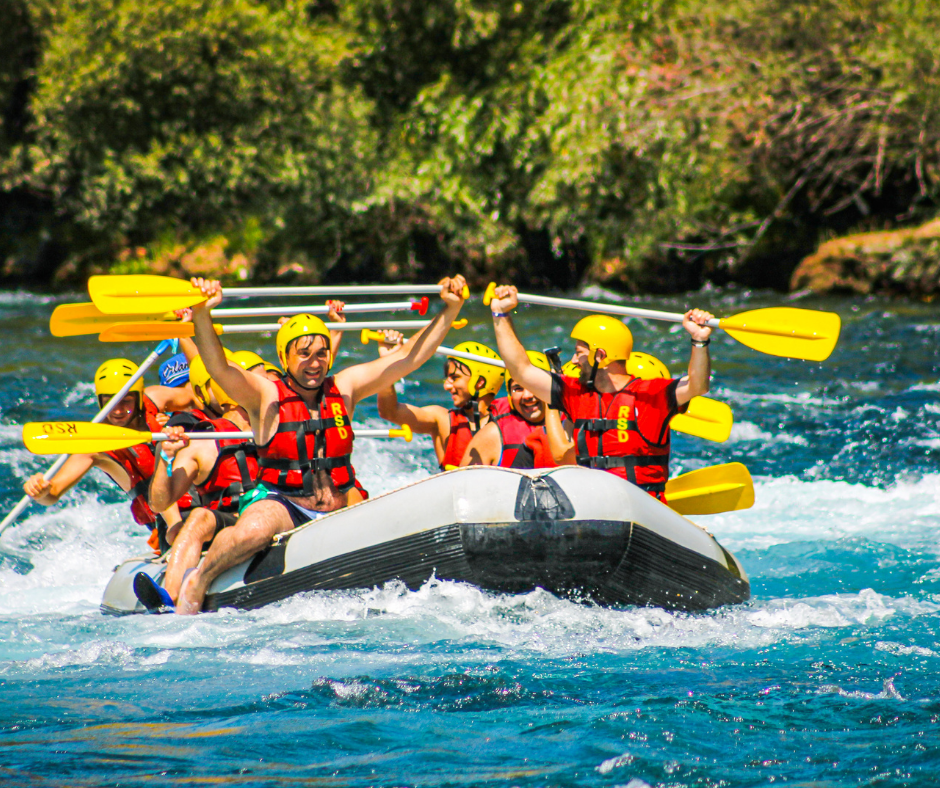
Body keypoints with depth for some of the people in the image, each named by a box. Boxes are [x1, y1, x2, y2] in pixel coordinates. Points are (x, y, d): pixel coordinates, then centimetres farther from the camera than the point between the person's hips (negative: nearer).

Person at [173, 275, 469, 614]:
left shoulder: (344, 388, 9)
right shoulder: (266, 396, -3)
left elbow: (409, 357, 9)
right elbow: (218, 367, -21)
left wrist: (450, 309, 0)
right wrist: (201, 315, -38)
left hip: (339, 510, 4)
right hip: (282, 506, -4)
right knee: (252, 531, -36)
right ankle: (196, 583, -10)